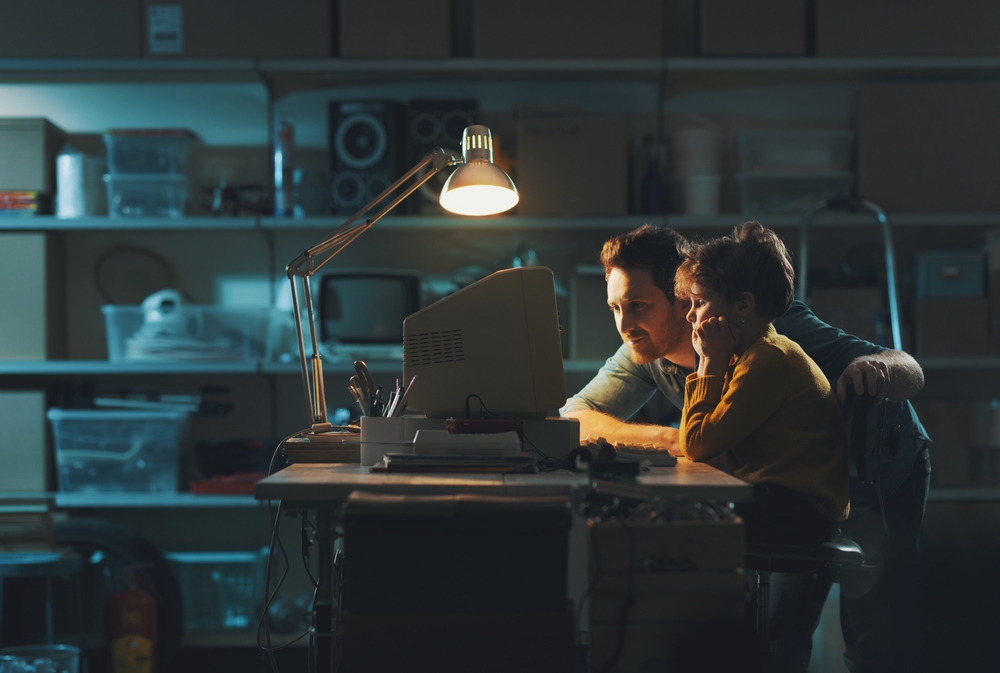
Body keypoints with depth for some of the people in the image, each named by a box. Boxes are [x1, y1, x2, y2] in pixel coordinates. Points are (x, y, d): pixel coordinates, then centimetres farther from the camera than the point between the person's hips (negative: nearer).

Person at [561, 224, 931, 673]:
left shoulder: (773, 328, -34)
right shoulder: (646, 353, -18)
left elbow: (912, 373, -33)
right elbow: (574, 418, -20)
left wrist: (873, 366, -58)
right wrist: (667, 438, -36)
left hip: (883, 464, -5)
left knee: (875, 631, -18)